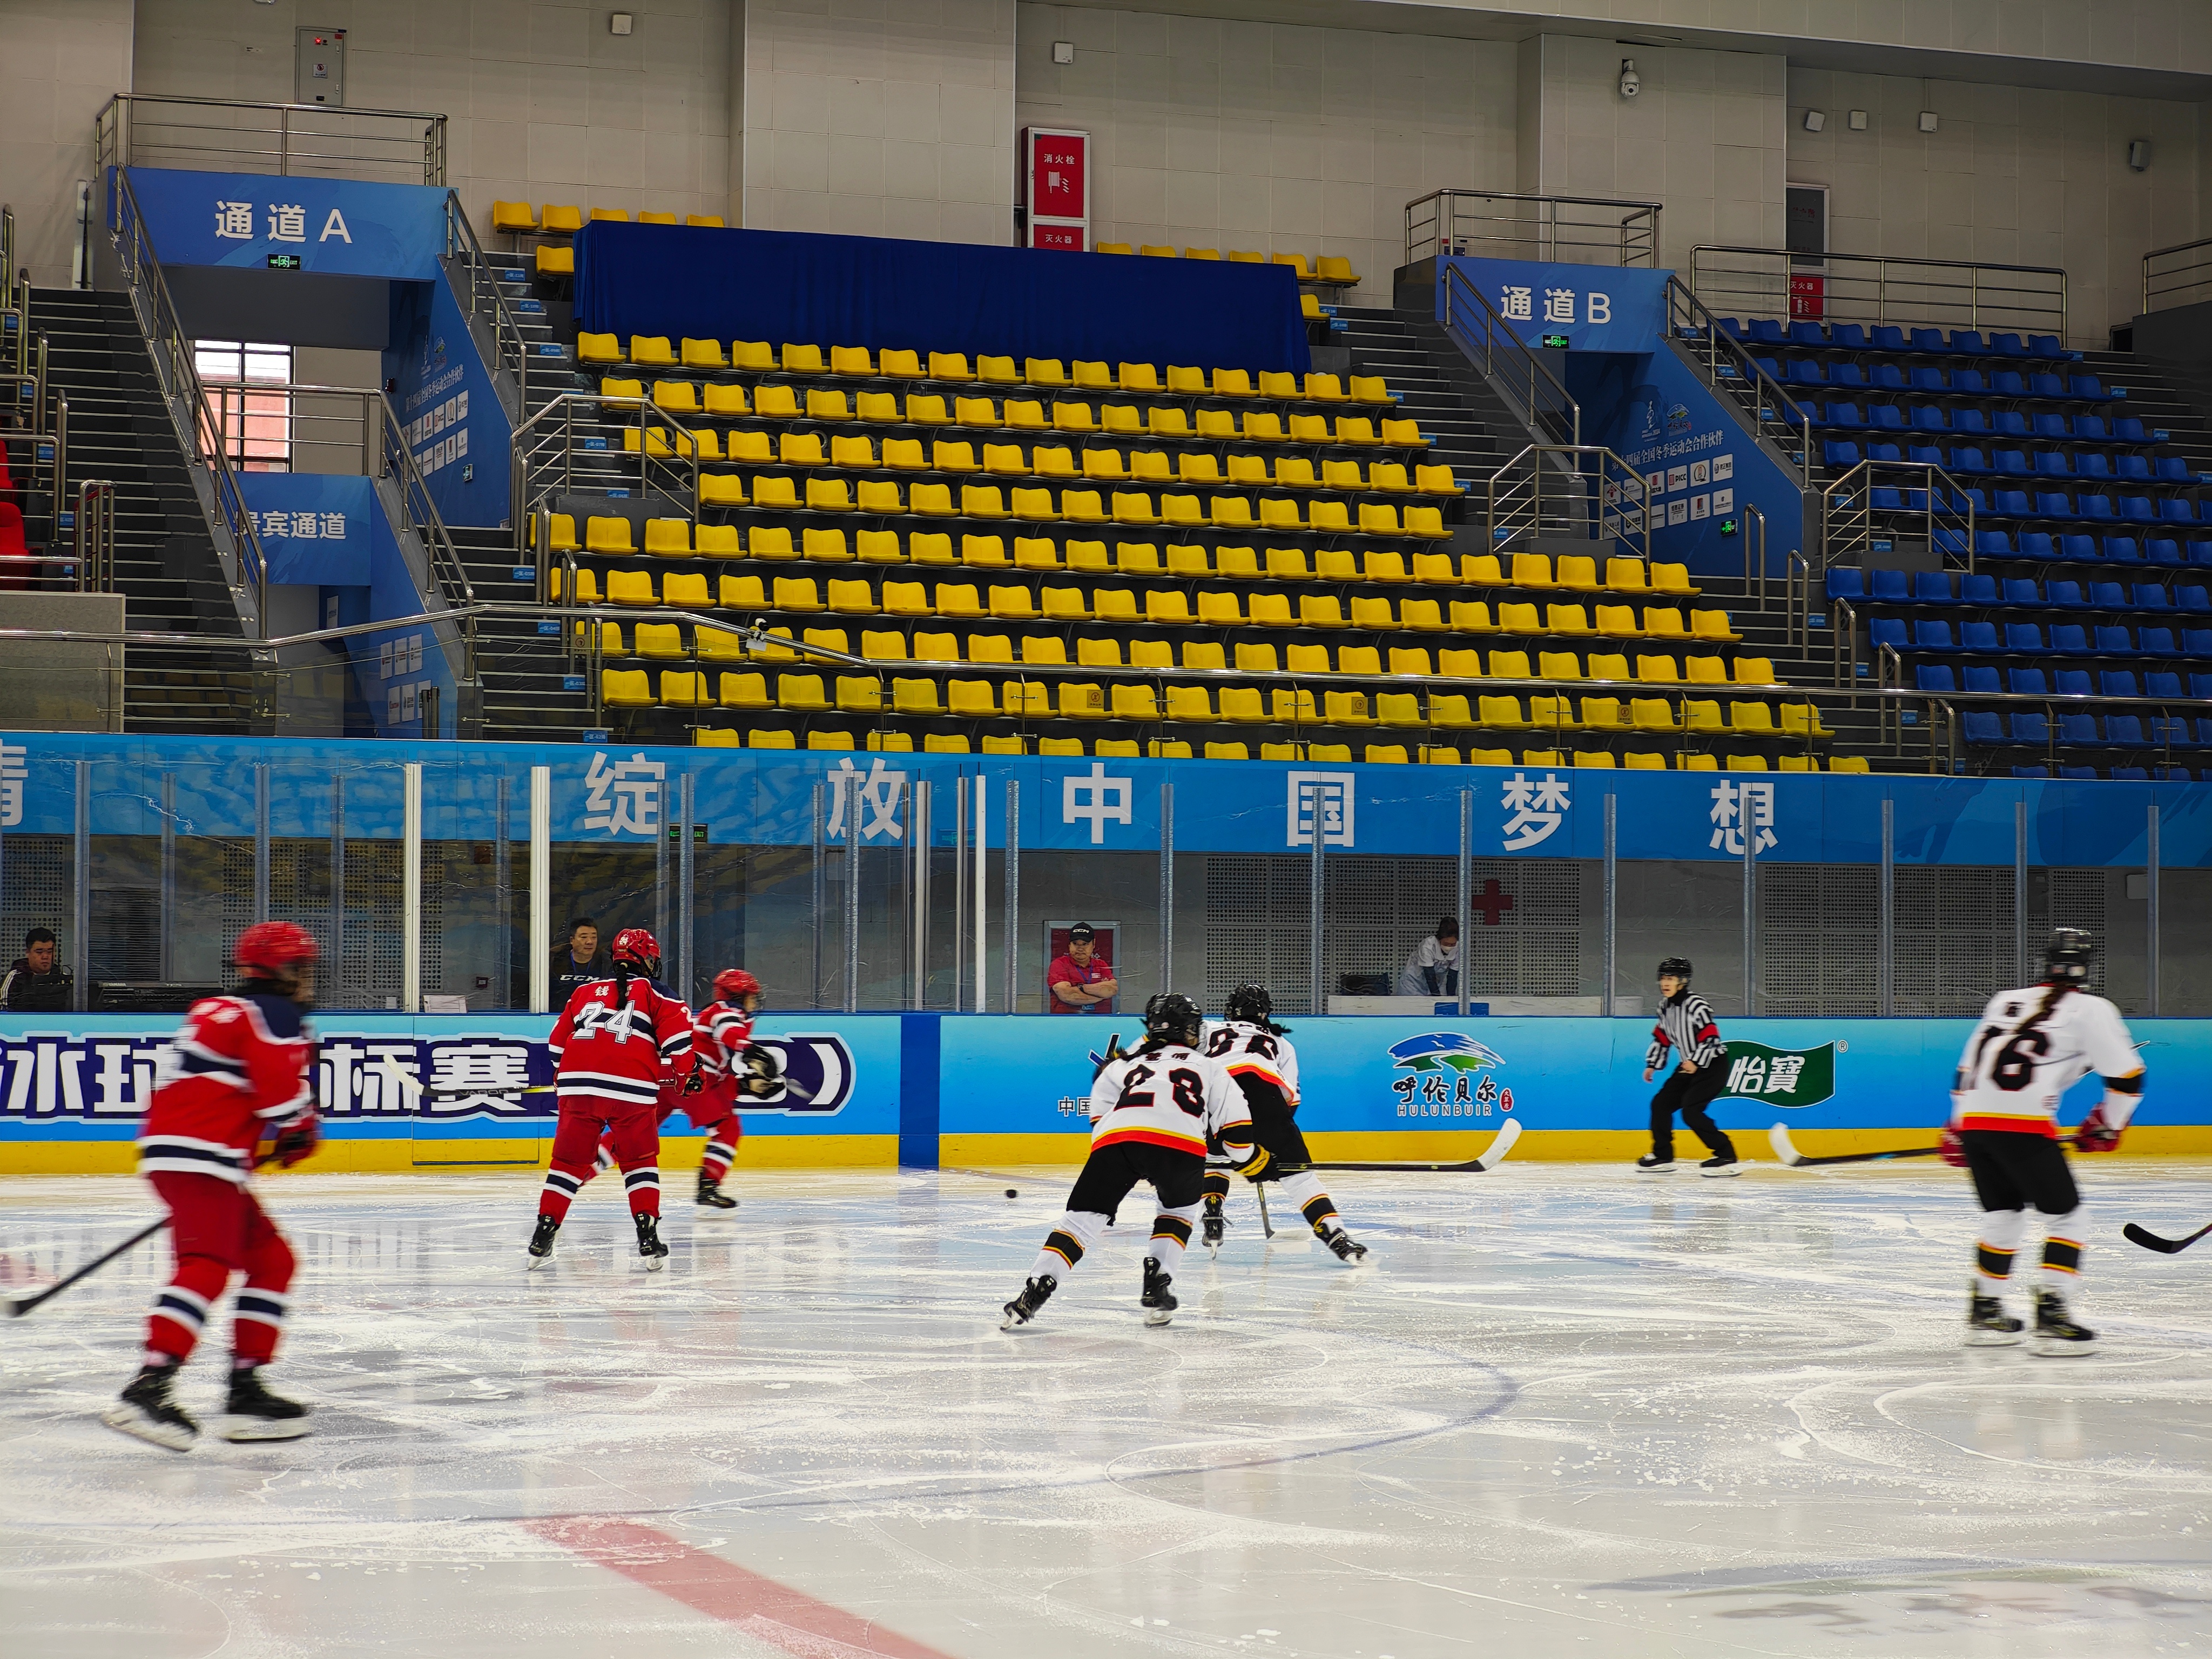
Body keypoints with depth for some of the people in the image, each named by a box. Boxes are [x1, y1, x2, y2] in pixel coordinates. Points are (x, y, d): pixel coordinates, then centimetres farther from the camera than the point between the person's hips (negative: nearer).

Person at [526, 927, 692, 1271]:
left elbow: (557, 1043, 25)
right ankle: (648, 1238, 0)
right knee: (640, 1162, 9)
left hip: (577, 1087, 3)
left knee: (569, 1161, 12)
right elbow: (678, 1034, -2)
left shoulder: (585, 992, 23)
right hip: (630, 1090, -3)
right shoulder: (653, 992, 11)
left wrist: (563, 1084, 36)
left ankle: (543, 1236, 8)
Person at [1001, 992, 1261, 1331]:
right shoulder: (1208, 1068, 32)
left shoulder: (1123, 1065, 38)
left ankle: (1037, 1288, -13)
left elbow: (1099, 1112, 32)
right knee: (1180, 1209, 27)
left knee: (1083, 1217, 6)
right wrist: (1248, 1157, 43)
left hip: (1114, 1137, 1)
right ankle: (1156, 1287, 10)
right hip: (1178, 1141, -1)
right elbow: (1236, 1127, 25)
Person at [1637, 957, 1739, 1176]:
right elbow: (1661, 1038, 16)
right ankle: (1662, 1155, 20)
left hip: (1712, 1065, -9)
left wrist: (1697, 1062, -30)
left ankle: (1727, 1157, -18)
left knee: (1691, 1110, -20)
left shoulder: (1696, 1005, -21)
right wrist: (1652, 1065, 13)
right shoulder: (1665, 1006, 6)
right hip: (1689, 1066, 9)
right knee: (1661, 1104, 7)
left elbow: (1711, 1037, -24)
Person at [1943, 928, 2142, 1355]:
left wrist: (1957, 1131, 35)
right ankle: (2051, 1316, -7)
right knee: (2064, 1215, 4)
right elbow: (2126, 1075, 1)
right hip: (2023, 1124, -6)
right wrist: (2105, 1127, 16)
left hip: (1973, 1120, 6)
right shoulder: (2090, 1010, 6)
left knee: (2004, 1215, 22)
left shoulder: (2005, 1001, 23)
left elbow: (1967, 1070, 27)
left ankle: (1984, 1312, 27)